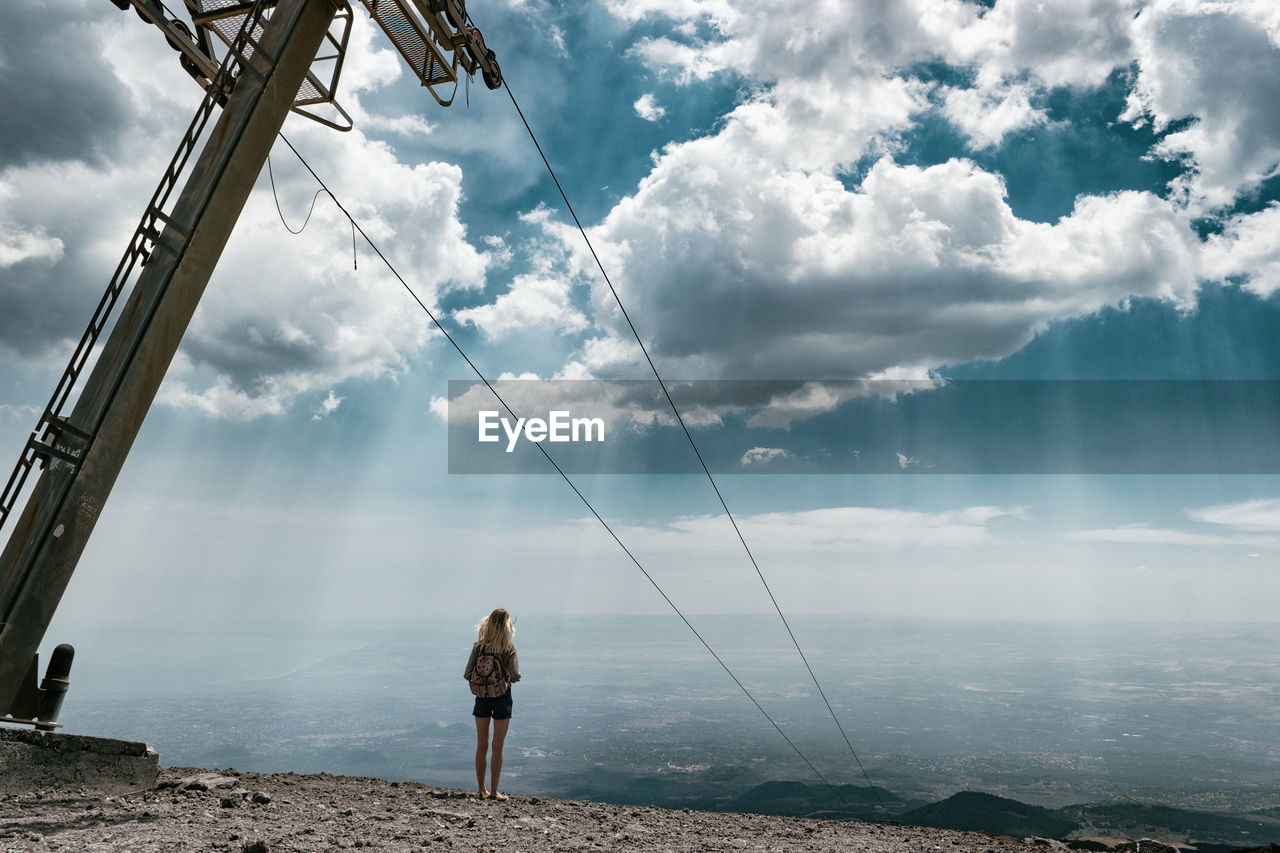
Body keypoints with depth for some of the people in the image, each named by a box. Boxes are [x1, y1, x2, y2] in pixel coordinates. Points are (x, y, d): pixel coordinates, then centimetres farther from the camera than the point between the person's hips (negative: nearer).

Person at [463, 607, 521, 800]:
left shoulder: (478, 646, -5)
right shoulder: (509, 648, -12)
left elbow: (467, 674, -6)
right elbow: (515, 676, -18)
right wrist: (509, 677, 5)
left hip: (482, 697, 3)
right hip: (502, 697, -3)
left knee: (482, 745, 14)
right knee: (497, 748, 6)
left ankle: (481, 790, 21)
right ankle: (494, 791, 10)